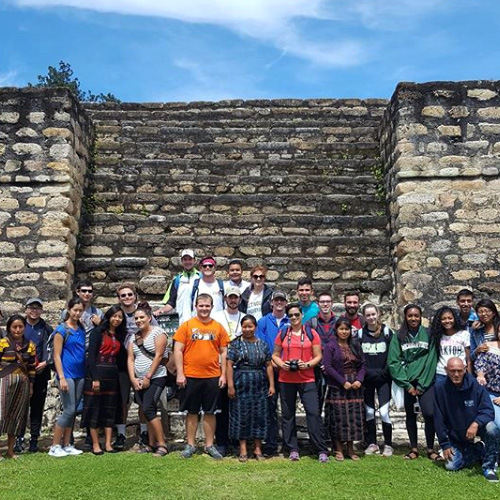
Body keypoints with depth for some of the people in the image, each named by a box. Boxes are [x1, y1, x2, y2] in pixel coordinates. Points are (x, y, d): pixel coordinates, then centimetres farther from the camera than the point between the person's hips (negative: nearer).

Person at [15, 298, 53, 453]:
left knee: (37, 408, 5)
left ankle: (34, 440, 13)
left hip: (40, 374, 1)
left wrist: (45, 362, -10)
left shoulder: (47, 330, 9)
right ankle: (19, 439, 4)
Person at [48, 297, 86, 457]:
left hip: (80, 375, 6)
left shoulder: (82, 329, 10)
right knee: (69, 410, -7)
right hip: (67, 374, -6)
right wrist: (61, 377, -15)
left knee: (73, 411, 8)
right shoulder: (62, 329, -7)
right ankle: (54, 447, 3)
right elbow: (57, 356, -10)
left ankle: (67, 445, 16)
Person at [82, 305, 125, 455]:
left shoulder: (119, 335, 13)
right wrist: (94, 378, -17)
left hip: (112, 375, 6)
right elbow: (91, 355, -11)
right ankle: (95, 444, 7)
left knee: (111, 408, 7)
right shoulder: (98, 332, -5)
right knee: (94, 408, 0)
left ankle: (108, 444, 12)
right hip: (97, 373, -6)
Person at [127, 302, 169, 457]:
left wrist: (148, 377, -13)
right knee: (147, 412, 7)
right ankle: (152, 444, 15)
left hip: (155, 378, -6)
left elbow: (158, 356, -12)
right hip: (138, 381, 6)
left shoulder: (158, 332, -6)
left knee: (148, 409, -15)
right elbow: (130, 359, 8)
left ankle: (162, 444, -8)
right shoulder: (134, 336, 12)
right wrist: (133, 378, -4)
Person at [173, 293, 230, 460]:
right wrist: (180, 374, -7)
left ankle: (209, 445, 20)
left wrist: (223, 374, 2)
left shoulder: (218, 327, 5)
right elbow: (178, 350, -2)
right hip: (191, 377, -1)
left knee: (210, 412, 9)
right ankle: (190, 445, 19)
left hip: (213, 377, 1)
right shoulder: (186, 325, 0)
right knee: (192, 412, 8)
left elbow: (224, 352, 8)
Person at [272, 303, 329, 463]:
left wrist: (308, 364, -14)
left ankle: (322, 451, -1)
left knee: (314, 412, -8)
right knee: (288, 414, 7)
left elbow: (318, 356, 3)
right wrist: (282, 364, -8)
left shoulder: (311, 333, 4)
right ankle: (293, 450, 18)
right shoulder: (282, 334, 7)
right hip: (286, 380, 2)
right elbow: (275, 355, 11)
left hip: (307, 379, -2)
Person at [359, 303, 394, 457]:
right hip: (367, 379, 2)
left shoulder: (387, 332, -1)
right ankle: (372, 443, 20)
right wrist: (368, 373, -6)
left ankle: (388, 444, 8)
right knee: (369, 411, 7)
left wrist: (383, 372, -8)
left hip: (383, 379, -2)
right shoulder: (360, 334, 2)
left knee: (384, 412, -6)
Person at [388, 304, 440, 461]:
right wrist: (407, 385, -7)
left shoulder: (428, 334, 1)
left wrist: (422, 385, -7)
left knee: (429, 413, -13)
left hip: (425, 381, -1)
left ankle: (430, 449, 3)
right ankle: (413, 448, 21)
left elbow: (431, 359, -2)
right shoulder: (399, 336, 2)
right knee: (410, 415, 9)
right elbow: (393, 361, -1)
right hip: (406, 381, 1)